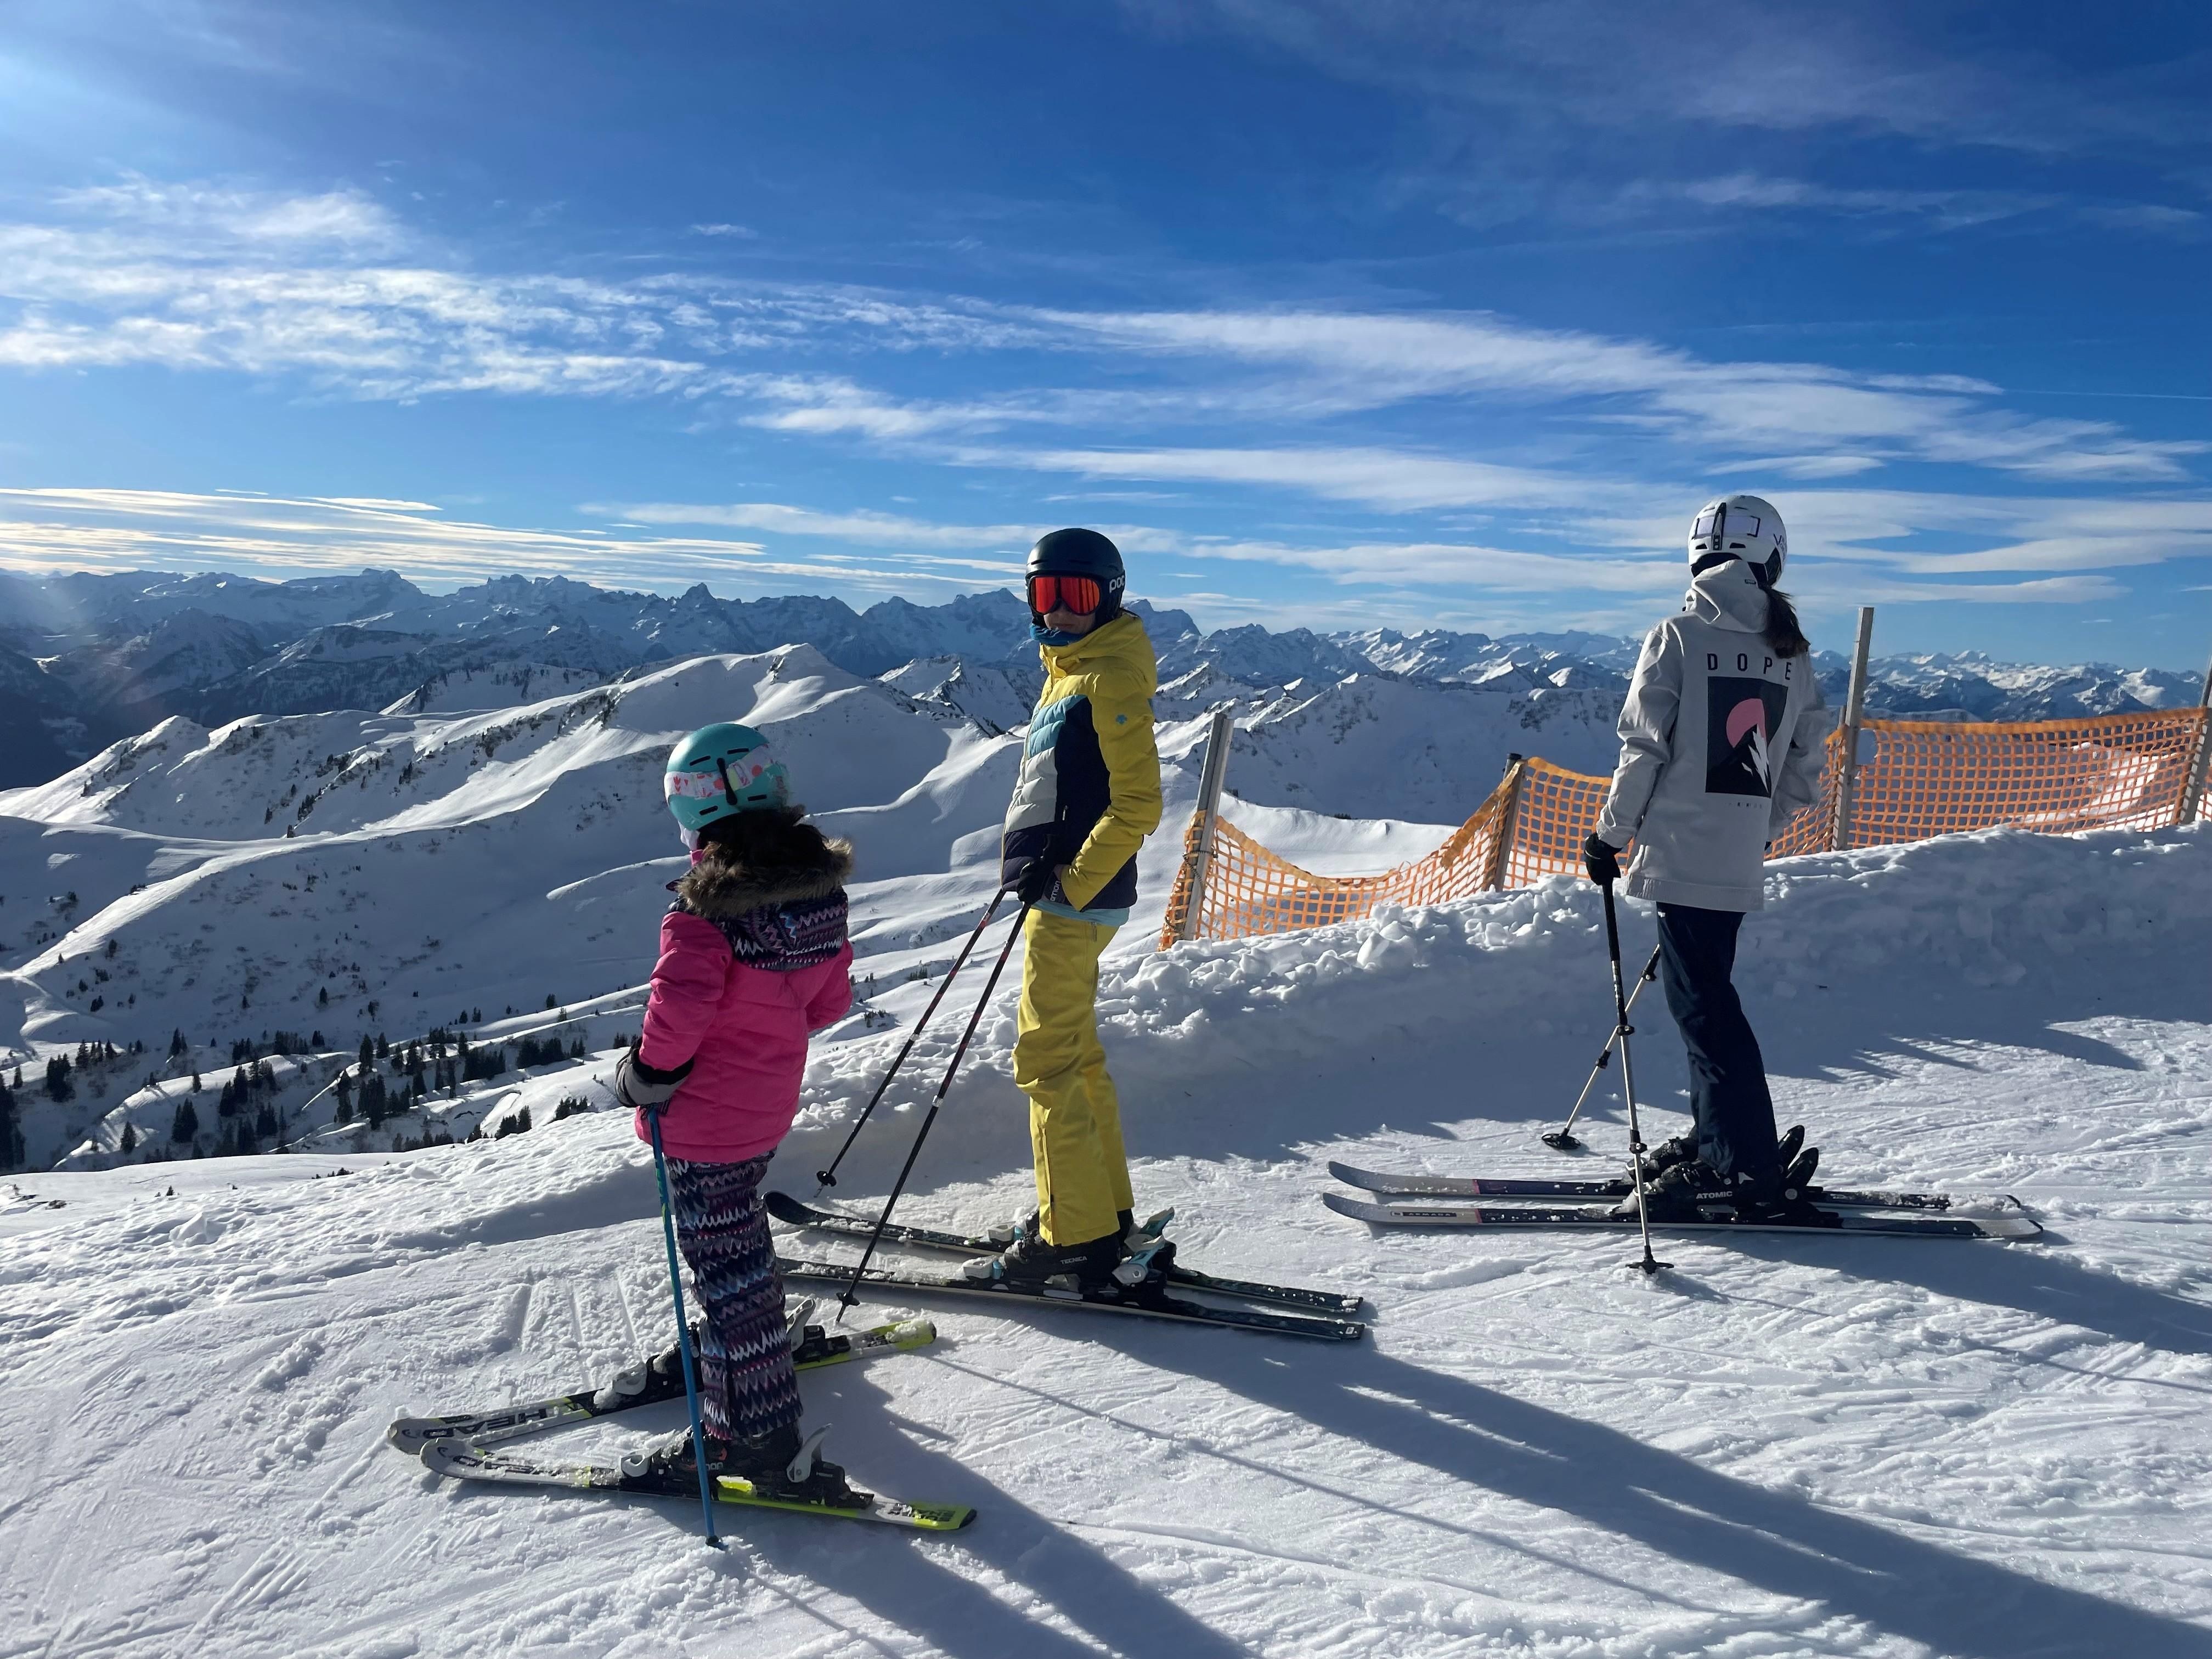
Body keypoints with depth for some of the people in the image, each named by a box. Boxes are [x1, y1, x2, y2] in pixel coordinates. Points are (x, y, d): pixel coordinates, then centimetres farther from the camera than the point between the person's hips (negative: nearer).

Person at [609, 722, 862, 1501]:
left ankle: (756, 1436, 9)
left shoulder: (706, 908, -25)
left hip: (705, 1116, -8)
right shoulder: (820, 889, -3)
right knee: (739, 1228, 29)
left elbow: (681, 1006, -33)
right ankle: (751, 1346, 50)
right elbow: (830, 998, 5)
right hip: (771, 1102, 8)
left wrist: (647, 1073, -16)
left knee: (724, 1260, 2)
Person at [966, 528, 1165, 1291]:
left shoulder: (1111, 678, -13)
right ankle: (1104, 1210, 27)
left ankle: (1075, 1239, 2)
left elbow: (1137, 804, -20)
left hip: (1075, 899, -10)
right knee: (1076, 1054, 16)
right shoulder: (1068, 671, 17)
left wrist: (1070, 884, -20)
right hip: (1061, 893, 10)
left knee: (1048, 1062, -6)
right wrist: (1036, 863, 13)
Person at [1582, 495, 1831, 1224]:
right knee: (1706, 994, 17)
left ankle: (1755, 1169, -1)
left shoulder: (1677, 637, -8)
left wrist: (1610, 836, 0)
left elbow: (1645, 750, -10)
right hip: (1741, 864, 6)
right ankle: (1717, 1143, 25)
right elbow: (1804, 771, 10)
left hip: (1680, 854, -6)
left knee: (1704, 1005, -3)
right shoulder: (1793, 655, 8)